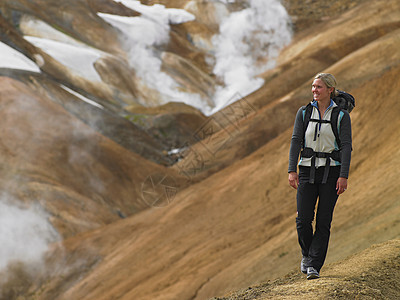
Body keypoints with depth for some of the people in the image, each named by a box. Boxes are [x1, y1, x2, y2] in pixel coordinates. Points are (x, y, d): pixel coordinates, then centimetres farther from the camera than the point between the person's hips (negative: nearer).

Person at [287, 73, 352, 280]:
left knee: (323, 221, -5)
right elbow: (296, 141, 1)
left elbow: (346, 146, -5)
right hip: (308, 170, 2)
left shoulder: (342, 116, -1)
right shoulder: (304, 113, 6)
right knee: (303, 219, -6)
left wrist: (344, 176, -14)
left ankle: (314, 266, -1)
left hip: (331, 172, -2)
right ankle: (307, 254, 21)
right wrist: (292, 170, -9)